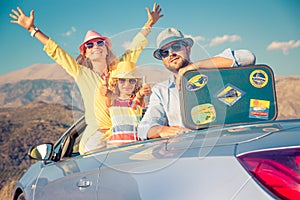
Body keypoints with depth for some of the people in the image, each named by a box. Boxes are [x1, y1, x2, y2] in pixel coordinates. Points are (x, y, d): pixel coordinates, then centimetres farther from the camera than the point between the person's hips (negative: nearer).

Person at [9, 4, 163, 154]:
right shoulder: (82, 74, 9)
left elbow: (135, 47, 23)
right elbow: (55, 52, 10)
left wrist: (149, 24, 28)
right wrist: (32, 29, 11)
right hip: (95, 136, -1)